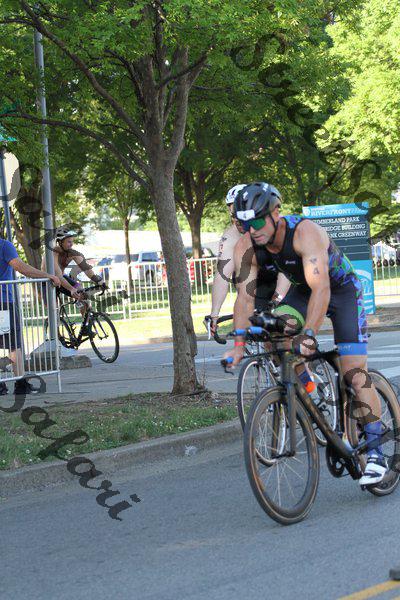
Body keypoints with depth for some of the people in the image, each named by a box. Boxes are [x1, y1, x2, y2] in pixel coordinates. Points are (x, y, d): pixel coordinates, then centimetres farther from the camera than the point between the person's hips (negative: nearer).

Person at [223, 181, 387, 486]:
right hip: (302, 290, 6)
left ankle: (375, 451, -6)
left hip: (342, 289, -5)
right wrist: (239, 344, -31)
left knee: (355, 373, -13)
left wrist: (309, 335, -55)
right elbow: (245, 295, -21)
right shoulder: (247, 247, -20)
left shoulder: (306, 233, -37)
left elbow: (320, 289, -45)